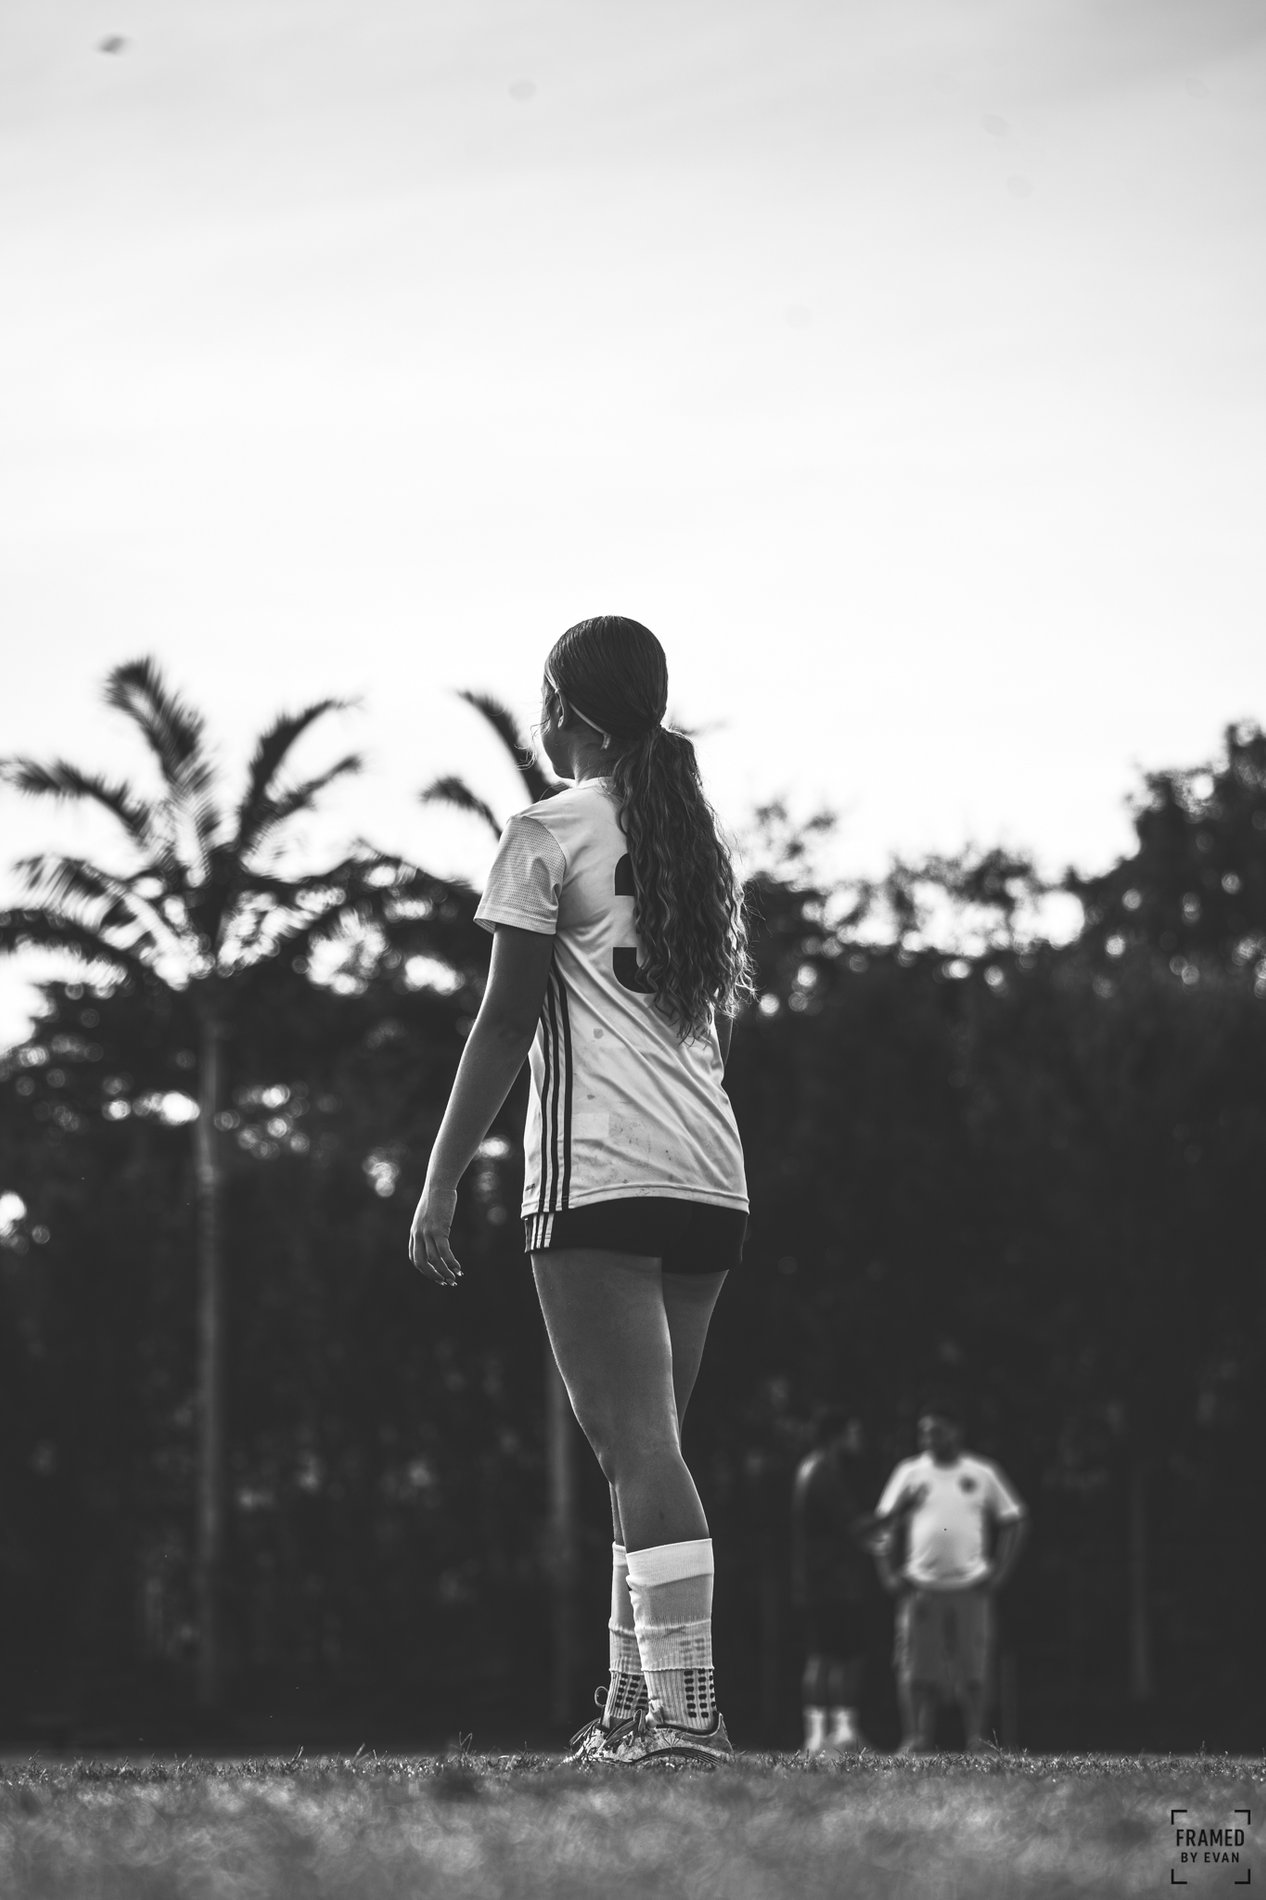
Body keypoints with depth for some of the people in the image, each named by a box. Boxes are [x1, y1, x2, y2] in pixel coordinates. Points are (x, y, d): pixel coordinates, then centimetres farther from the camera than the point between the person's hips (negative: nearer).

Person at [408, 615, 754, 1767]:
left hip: (598, 1175, -7)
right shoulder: (707, 841, 19)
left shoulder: (549, 834, -2)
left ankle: (686, 1707, -22)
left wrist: (442, 1183, -3)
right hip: (712, 1176, 7)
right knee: (648, 1444, 13)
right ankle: (635, 1705, 13)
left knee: (638, 1445, -13)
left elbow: (505, 1025, -6)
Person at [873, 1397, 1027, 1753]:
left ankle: (976, 1743, 1)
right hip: (920, 1587, 1)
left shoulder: (982, 1473, 8)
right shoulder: (910, 1472, 8)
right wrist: (888, 1574, 0)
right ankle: (916, 1740, 1)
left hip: (971, 1588, 0)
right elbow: (885, 1522, 10)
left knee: (972, 1671, -2)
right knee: (916, 1671, -3)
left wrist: (999, 1572, 2)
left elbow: (1013, 1521, 12)